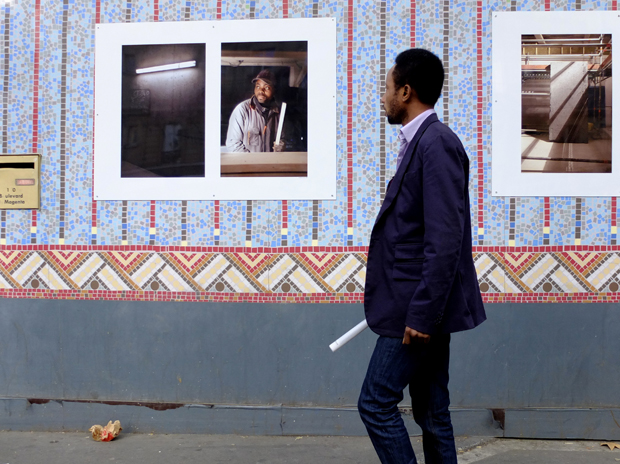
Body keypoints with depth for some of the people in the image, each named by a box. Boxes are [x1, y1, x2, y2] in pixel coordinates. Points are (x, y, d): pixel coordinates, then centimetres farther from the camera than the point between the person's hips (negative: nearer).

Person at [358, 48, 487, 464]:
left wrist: (421, 313, -22)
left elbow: (445, 239, -23)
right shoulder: (422, 142, 13)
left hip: (421, 308, -10)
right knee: (432, 411, 15)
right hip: (424, 307, 10)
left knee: (376, 403, -2)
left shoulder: (437, 143, -17)